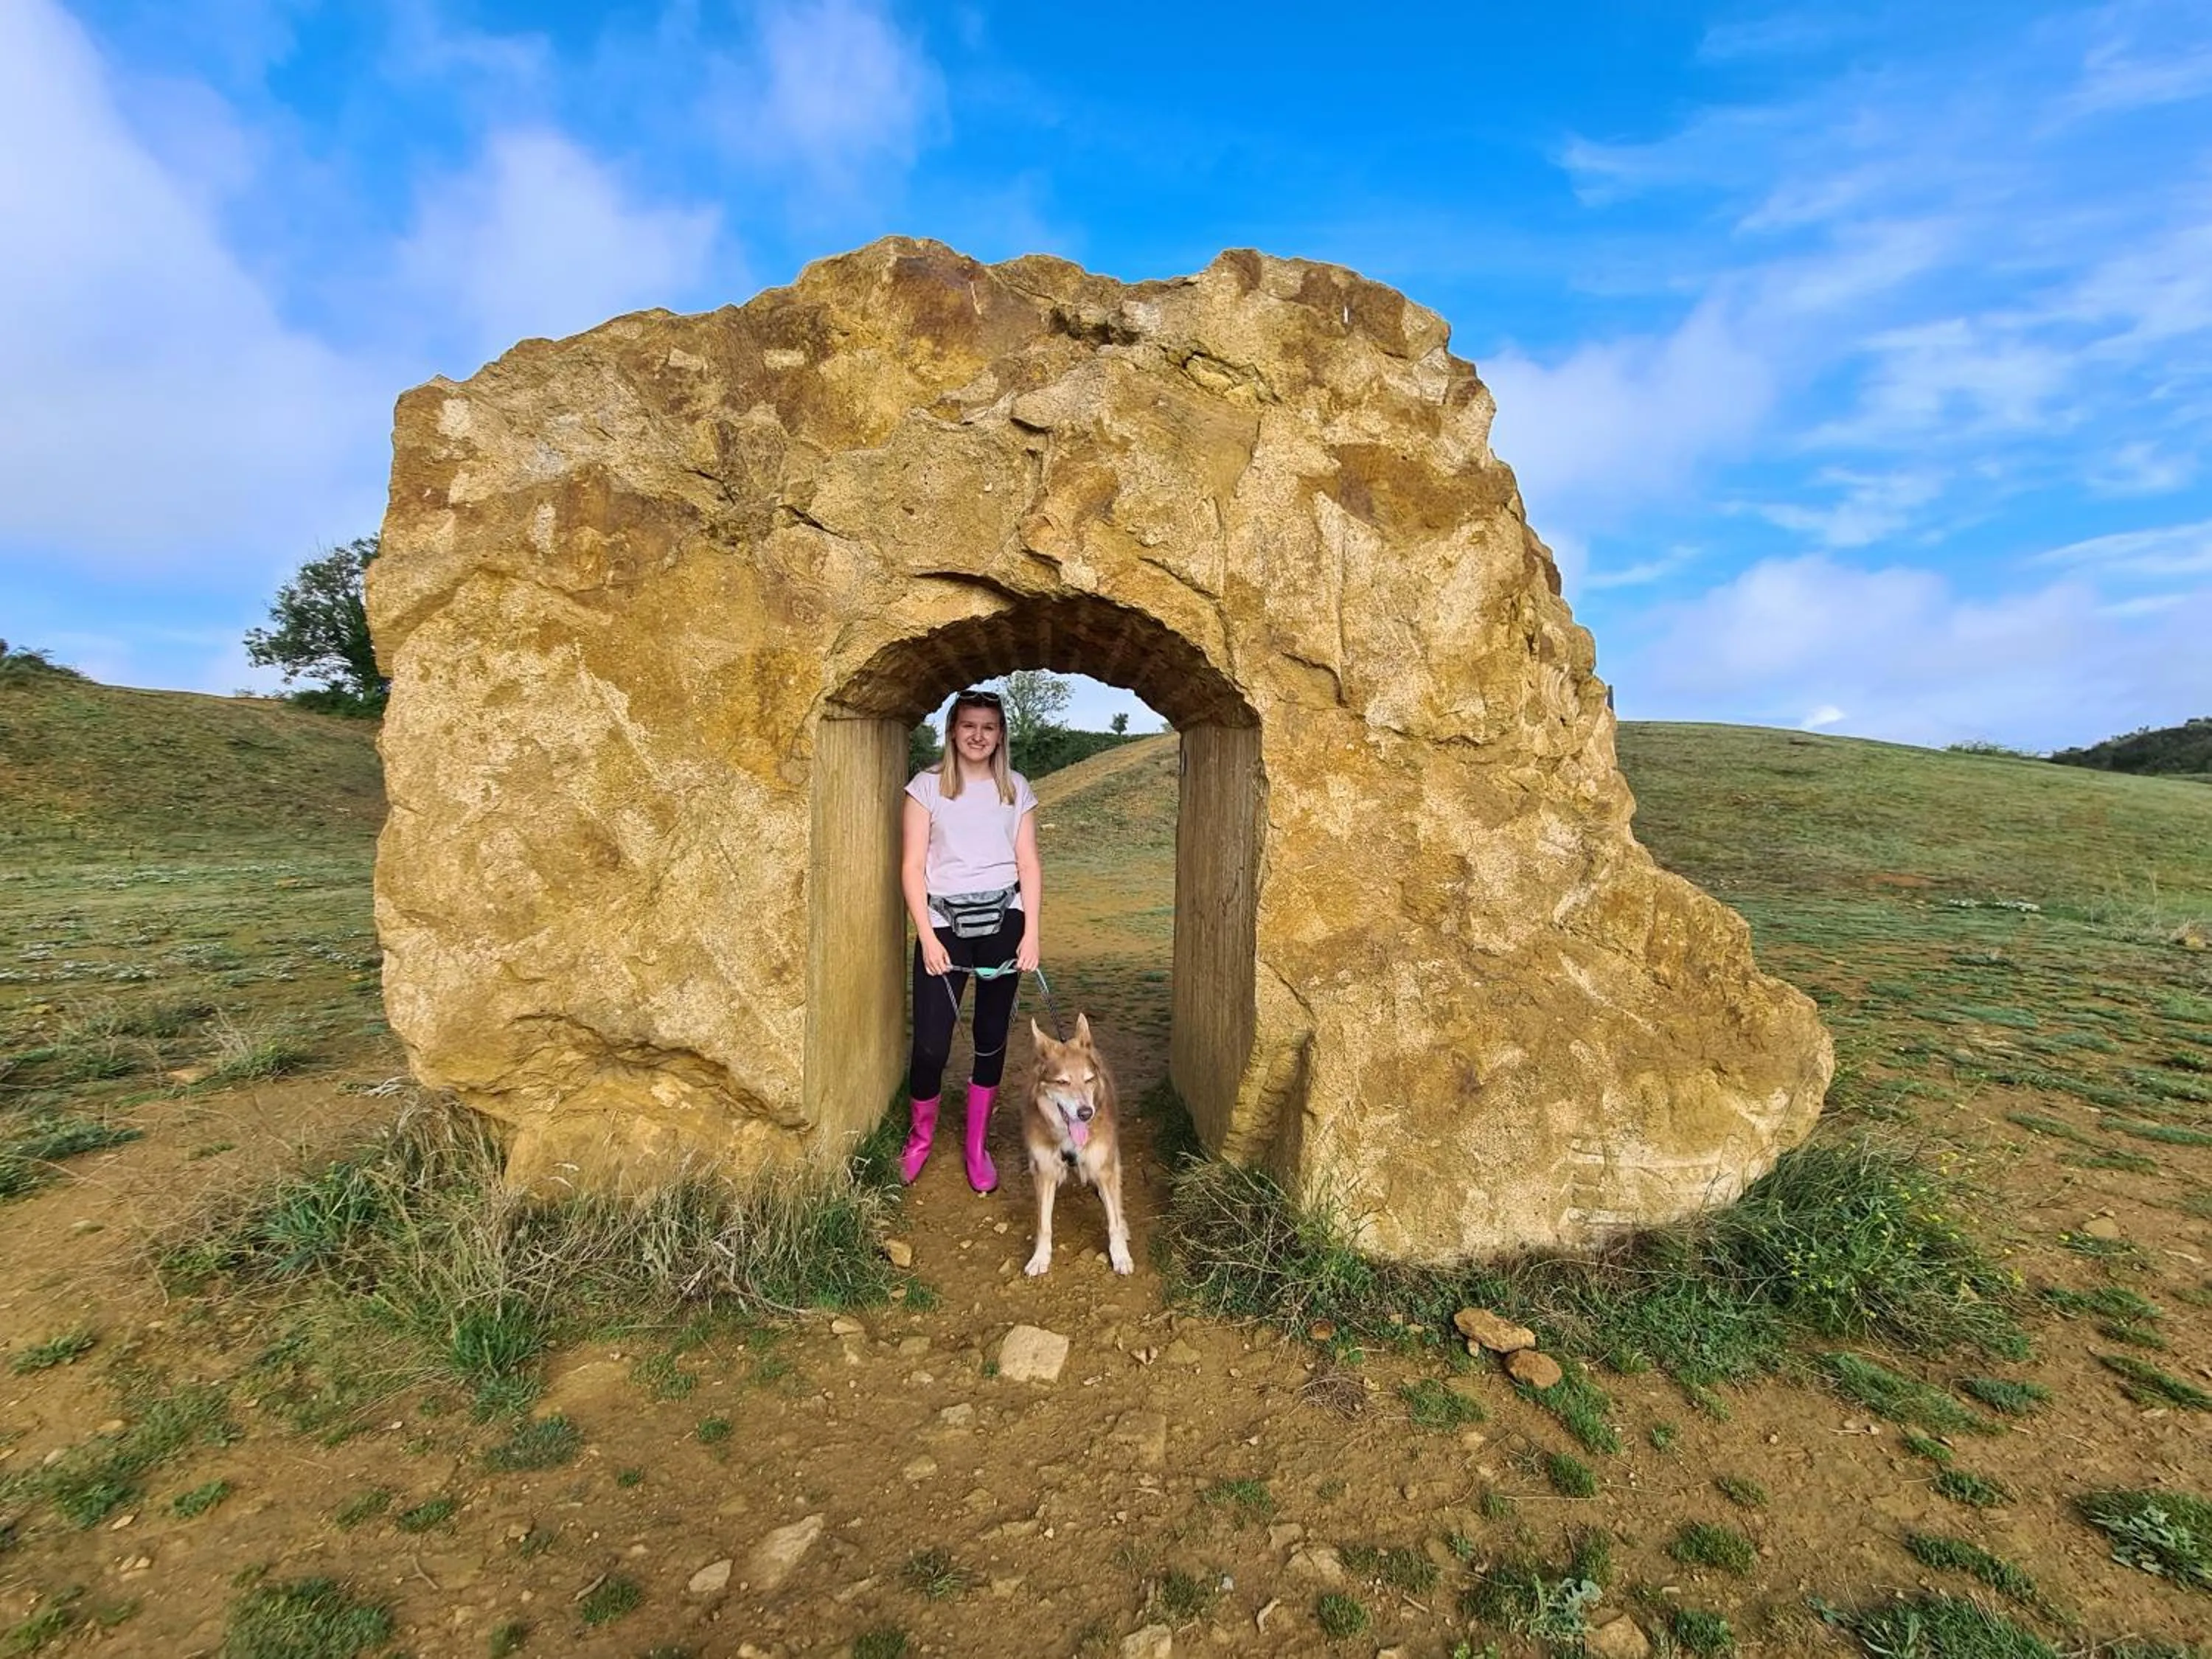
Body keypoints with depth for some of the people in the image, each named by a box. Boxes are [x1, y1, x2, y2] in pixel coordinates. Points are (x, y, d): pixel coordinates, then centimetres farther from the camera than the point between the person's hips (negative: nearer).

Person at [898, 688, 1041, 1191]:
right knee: (931, 1044, -6)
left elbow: (1029, 863, 6)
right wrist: (927, 936, -9)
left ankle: (976, 1144, 27)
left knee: (992, 1038, 8)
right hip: (944, 922, -2)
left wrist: (1031, 933, -3)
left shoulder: (1015, 788, 8)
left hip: (1002, 922, 2)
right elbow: (912, 866, -2)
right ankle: (920, 1136, 23)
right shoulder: (927, 786, 1)